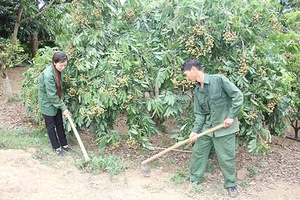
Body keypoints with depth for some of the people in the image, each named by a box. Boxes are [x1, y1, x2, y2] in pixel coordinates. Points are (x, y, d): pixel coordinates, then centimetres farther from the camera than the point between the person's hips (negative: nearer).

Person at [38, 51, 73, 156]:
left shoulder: (58, 71, -6)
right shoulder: (48, 74, -31)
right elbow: (52, 95, -27)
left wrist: (61, 101, 0)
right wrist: (63, 108, -20)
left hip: (56, 102, 7)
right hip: (47, 103, -7)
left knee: (60, 124, 16)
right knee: (51, 126, 9)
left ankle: (64, 145, 29)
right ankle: (57, 147, 23)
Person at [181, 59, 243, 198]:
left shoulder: (218, 80, -17)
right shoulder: (197, 90, 3)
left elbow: (238, 96, -16)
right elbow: (199, 113, 4)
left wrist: (231, 116, -18)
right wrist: (195, 131, -7)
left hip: (224, 128, -6)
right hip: (207, 128, 6)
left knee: (226, 158, 3)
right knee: (197, 152, 13)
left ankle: (231, 185, 25)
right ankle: (194, 178, 33)